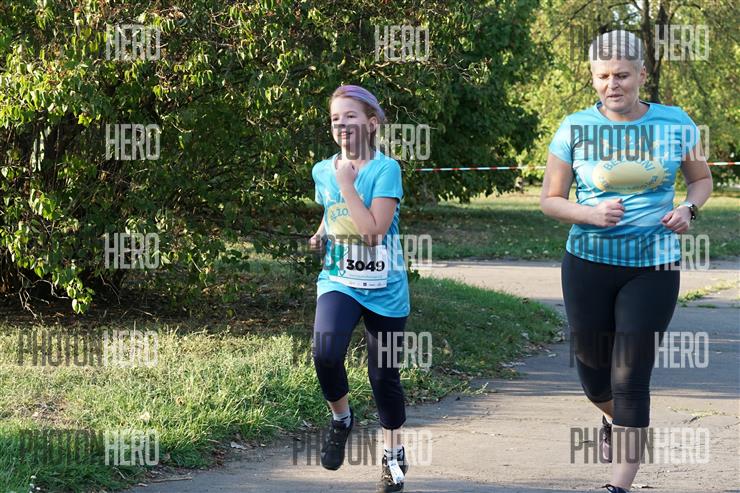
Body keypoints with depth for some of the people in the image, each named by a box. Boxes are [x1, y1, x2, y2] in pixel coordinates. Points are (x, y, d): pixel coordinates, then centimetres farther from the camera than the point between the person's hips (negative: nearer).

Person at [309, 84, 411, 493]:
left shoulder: (385, 169, -13)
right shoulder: (323, 171, 3)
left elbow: (373, 229, -23)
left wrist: (346, 181, -20)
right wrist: (321, 235, 3)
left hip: (384, 288, -2)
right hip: (339, 281, 3)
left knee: (384, 374, 7)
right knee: (326, 352, -25)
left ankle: (394, 453, 30)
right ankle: (340, 417, 4)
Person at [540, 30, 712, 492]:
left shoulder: (675, 124, -3)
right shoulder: (575, 129, -5)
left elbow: (702, 178, 13)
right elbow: (550, 199, 1)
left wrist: (688, 208, -9)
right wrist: (590, 214, -18)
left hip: (653, 267, -1)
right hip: (588, 263, 1)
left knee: (631, 376, -6)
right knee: (593, 365, 15)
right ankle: (614, 418, 51)